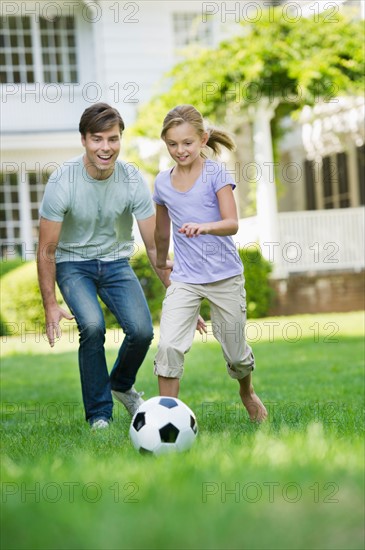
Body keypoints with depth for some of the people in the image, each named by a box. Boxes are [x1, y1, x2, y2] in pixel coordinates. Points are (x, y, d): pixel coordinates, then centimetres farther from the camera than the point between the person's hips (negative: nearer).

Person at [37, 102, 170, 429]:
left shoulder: (133, 181, -16)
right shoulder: (62, 182, -22)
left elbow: (155, 246, -10)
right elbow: (46, 251, -13)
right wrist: (50, 306, -17)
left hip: (116, 261, 2)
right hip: (73, 263, -2)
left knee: (142, 330, -16)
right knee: (92, 326, -26)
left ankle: (121, 385, 18)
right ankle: (99, 414, -7)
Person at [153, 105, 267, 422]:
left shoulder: (216, 174, -8)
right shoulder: (163, 183, 4)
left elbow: (232, 224, -19)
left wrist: (203, 227, -37)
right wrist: (161, 261, 33)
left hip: (225, 277, -2)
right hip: (184, 280, 2)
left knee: (235, 353, 10)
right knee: (169, 346, -18)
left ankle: (248, 393, 43)